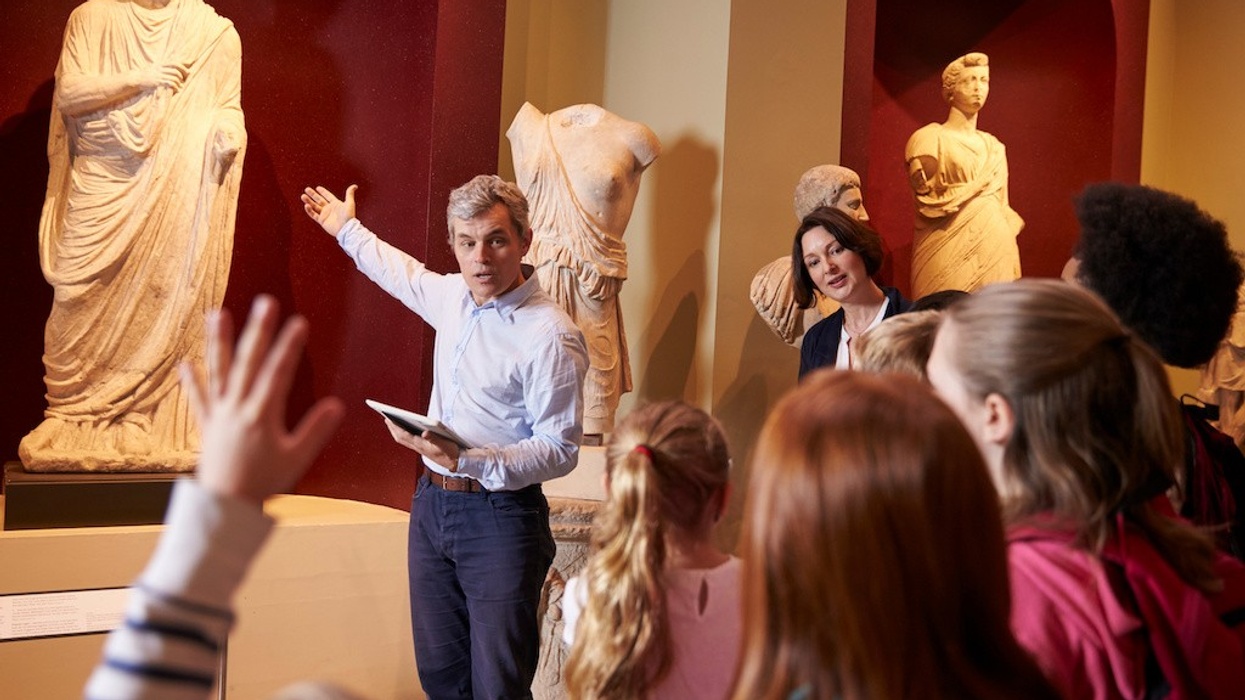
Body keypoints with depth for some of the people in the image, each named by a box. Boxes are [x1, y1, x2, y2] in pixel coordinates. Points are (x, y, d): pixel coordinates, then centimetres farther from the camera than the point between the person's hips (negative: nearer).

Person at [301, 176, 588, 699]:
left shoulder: (551, 336, -17)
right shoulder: (454, 296, 7)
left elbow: (560, 449, -18)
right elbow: (405, 274, 31)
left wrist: (467, 460, -28)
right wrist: (347, 229, 44)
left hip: (500, 516, -7)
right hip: (431, 503, 7)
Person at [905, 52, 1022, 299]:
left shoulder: (993, 146, 16)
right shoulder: (928, 138, -1)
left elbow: (1002, 209, 17)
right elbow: (928, 202, -10)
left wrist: (1012, 267, 10)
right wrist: (978, 186, -7)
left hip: (995, 257, 5)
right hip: (948, 258, -5)